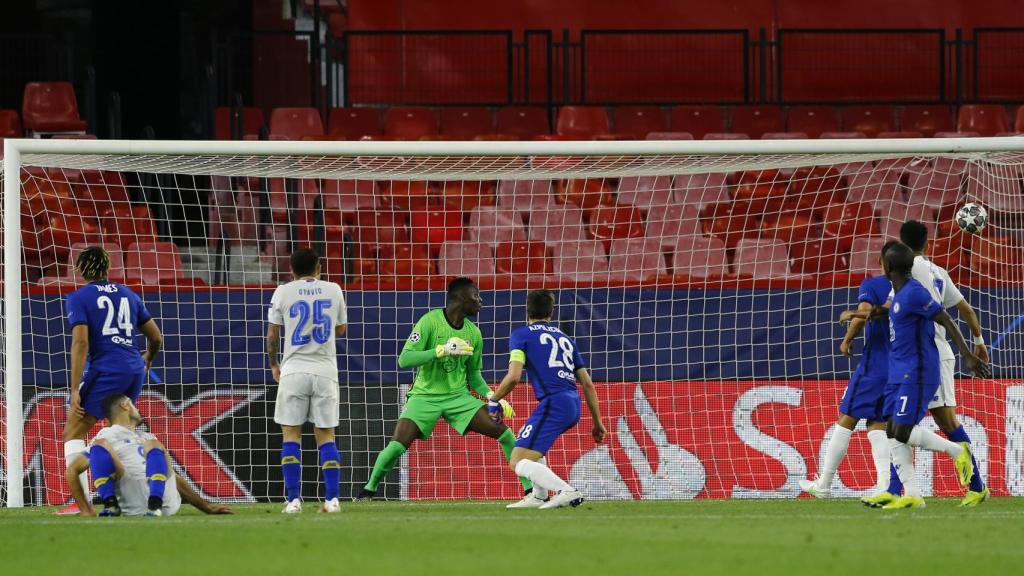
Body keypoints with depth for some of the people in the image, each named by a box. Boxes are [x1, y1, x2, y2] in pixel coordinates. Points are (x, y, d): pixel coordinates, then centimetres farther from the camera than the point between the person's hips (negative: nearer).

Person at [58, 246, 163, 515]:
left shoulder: (79, 298, 0)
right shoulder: (127, 294, 16)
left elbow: (81, 343, -12)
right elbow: (156, 338, 21)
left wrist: (76, 390, -12)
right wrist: (148, 359, 43)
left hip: (106, 371, -6)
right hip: (135, 370, 6)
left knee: (73, 432, -2)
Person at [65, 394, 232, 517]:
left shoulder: (147, 438, 40)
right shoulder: (107, 436, 24)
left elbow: (174, 478, 39)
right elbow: (73, 470, 16)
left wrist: (207, 507, 31)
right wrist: (85, 510, 2)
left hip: (165, 500, 3)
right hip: (134, 505, -3)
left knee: (152, 445, -25)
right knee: (101, 444, -19)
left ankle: (155, 507, -40)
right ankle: (111, 505, -28)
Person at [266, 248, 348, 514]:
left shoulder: (284, 292, 1)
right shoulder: (333, 291, 6)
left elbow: (272, 335, 3)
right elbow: (341, 329, 18)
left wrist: (274, 365, 19)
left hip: (294, 370, -2)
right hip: (325, 371, 2)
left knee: (291, 435, 3)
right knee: (326, 436, 6)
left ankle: (293, 499, -6)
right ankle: (332, 499, -3)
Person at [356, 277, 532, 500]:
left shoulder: (473, 334, 3)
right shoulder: (430, 322, -13)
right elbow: (404, 359, -19)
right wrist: (442, 350, -27)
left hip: (458, 397, 4)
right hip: (425, 396, -4)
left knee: (502, 430, -10)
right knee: (398, 445, -20)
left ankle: (529, 487, 0)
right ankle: (369, 488, 5)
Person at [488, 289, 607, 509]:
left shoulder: (521, 334, 5)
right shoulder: (564, 338, 23)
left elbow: (514, 376, -9)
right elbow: (587, 383, 20)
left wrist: (493, 401, 6)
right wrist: (597, 422, 25)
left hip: (554, 403, -7)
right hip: (574, 404, 7)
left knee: (518, 462, -9)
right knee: (526, 440, 32)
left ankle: (567, 492, -28)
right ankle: (537, 496, 21)